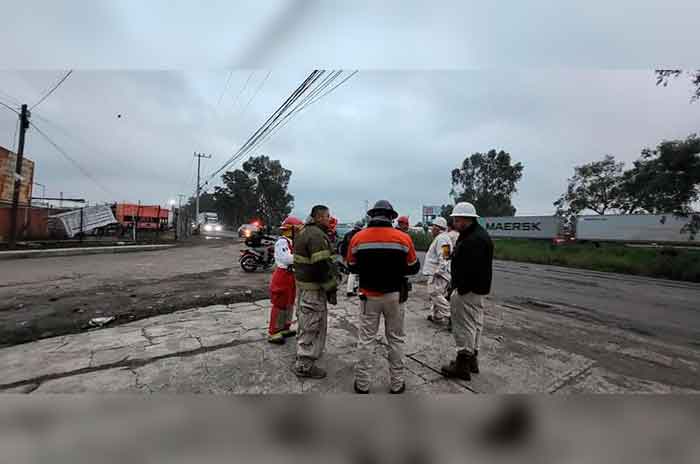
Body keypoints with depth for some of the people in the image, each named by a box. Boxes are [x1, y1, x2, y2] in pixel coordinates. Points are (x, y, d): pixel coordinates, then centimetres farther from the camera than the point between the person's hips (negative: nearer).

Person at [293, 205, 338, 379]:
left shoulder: (304, 232, 13)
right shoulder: (317, 235, -21)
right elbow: (322, 266, -25)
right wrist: (331, 288, -17)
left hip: (302, 283, 11)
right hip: (314, 288, -11)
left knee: (305, 322, 24)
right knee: (313, 326, 0)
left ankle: (303, 352, 41)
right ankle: (305, 365, 11)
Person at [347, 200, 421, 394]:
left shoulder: (358, 237, -8)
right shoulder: (403, 238, -11)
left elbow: (352, 267, 4)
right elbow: (413, 268, -1)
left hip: (368, 295, 1)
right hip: (394, 295, 0)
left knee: (366, 340, 12)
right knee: (396, 339, 16)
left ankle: (362, 383, 25)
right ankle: (397, 383, 29)